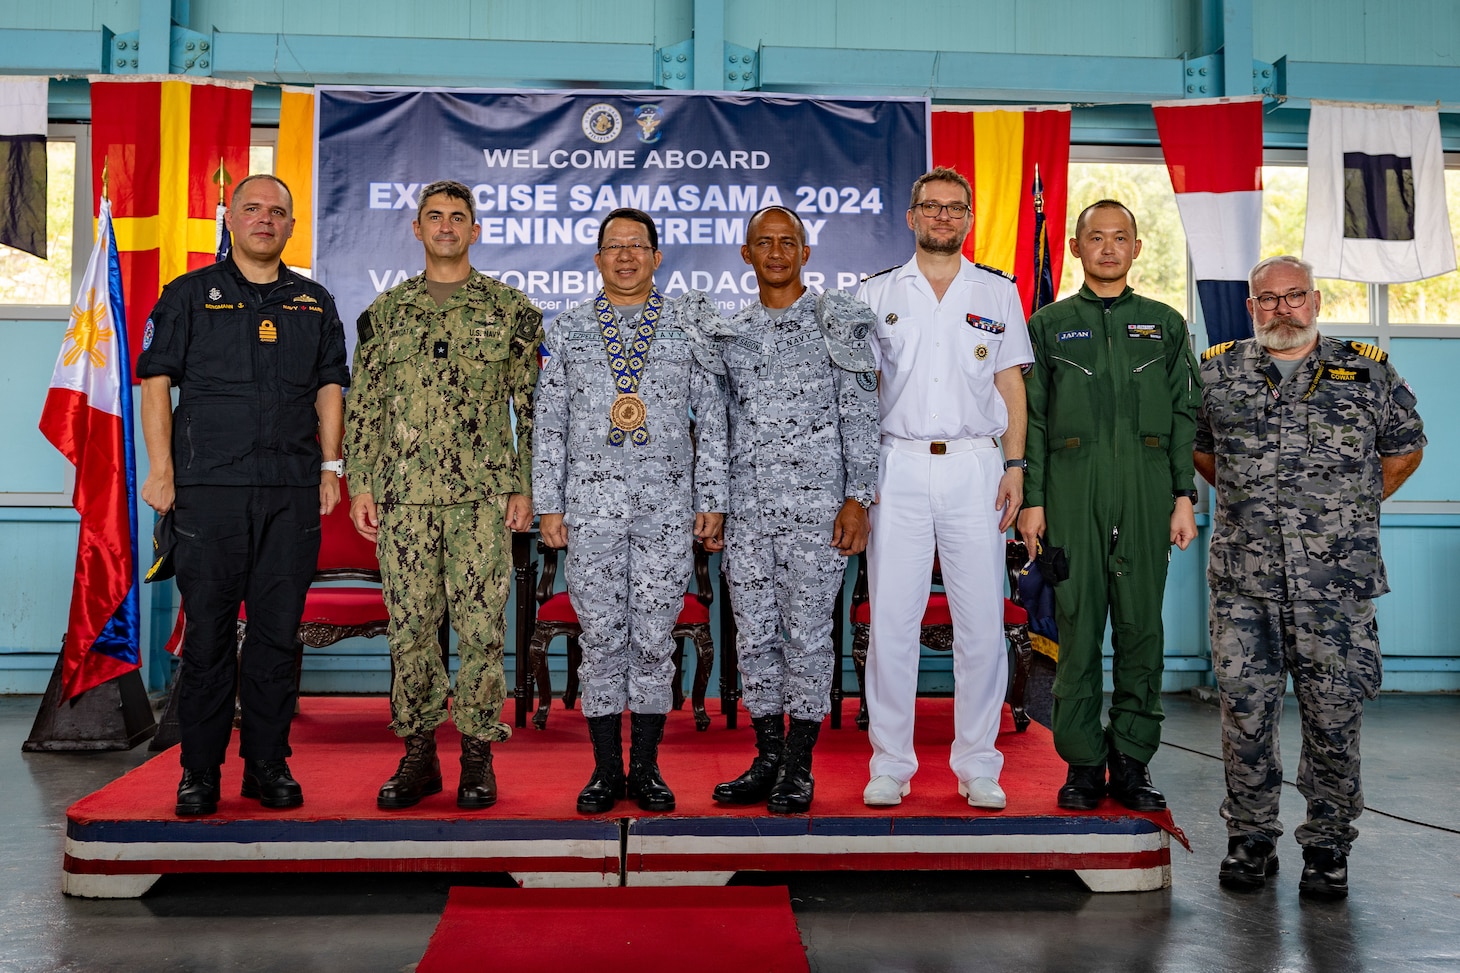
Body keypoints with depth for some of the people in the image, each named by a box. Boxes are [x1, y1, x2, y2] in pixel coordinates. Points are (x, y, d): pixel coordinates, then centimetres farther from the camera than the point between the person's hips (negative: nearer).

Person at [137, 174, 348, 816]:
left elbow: (329, 387, 16)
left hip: (293, 492, 2)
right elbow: (156, 382, 4)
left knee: (278, 632, 4)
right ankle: (200, 771, 10)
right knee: (207, 633, 0)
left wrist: (330, 466, 7)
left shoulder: (314, 302, 16)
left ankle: (268, 764, 14)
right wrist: (161, 469, -5)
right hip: (208, 490, -2)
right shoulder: (189, 295, 8)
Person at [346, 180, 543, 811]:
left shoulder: (510, 308, 6)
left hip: (483, 494, -2)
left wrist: (525, 487, -2)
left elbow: (533, 404, 5)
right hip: (403, 495, 2)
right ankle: (417, 755, 16)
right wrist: (359, 485, 4)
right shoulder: (385, 311, 12)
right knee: (409, 626, 4)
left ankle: (477, 757, 10)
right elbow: (362, 405, 12)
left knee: (481, 627, -2)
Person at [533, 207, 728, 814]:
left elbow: (713, 418, 6)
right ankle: (605, 769, 15)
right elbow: (549, 425, 9)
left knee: (653, 637, 3)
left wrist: (712, 500, 1)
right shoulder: (569, 328, 10)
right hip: (591, 504, 1)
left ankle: (646, 768, 16)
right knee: (600, 636, 3)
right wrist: (548, 504, 3)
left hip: (668, 503, 0)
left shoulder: (690, 323, 8)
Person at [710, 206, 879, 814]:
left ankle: (799, 769, 11)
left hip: (816, 503, -4)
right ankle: (767, 759, 20)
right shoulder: (732, 334, 14)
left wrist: (857, 497, -10)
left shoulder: (837, 320, 2)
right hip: (746, 507, 4)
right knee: (753, 635, 7)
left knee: (807, 633, 0)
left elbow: (860, 414, -3)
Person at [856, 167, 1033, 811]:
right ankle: (890, 764, 10)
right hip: (899, 466, 0)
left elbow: (1011, 384, 10)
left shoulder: (998, 293, 11)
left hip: (975, 467, 0)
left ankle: (978, 765, 12)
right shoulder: (877, 293, 10)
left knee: (982, 620, 1)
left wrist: (1015, 465, 0)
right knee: (891, 618, 0)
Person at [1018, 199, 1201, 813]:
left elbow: (1184, 417, 11)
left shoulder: (1164, 324, 15)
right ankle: (1082, 763, 7)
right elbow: (1033, 419, 7)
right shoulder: (1049, 325, 12)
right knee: (1077, 624, -1)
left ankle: (1131, 761, 10)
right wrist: (1032, 500, -1)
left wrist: (1184, 496, 2)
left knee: (1141, 624, 1)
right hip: (1072, 489, -1)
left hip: (1146, 486, 1)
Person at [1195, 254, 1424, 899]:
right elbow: (1194, 445, 22)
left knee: (1335, 717, 3)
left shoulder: (1368, 373, 6)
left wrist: (1354, 511, 13)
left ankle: (1328, 847, 19)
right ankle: (1250, 840, 19)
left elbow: (1405, 448, 18)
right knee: (1245, 712, 4)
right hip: (1243, 581, 1)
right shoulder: (1216, 373, 7)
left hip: (1337, 581, 0)